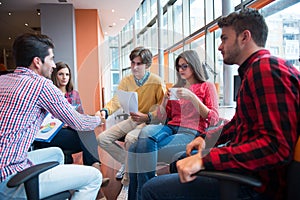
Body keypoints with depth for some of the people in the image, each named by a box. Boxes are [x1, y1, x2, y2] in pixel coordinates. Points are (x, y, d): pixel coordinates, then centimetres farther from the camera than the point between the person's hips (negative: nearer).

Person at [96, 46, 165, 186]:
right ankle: (127, 161, 12)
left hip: (150, 121, -6)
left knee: (130, 138, -36)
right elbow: (116, 101, -3)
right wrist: (105, 111, -25)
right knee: (102, 139, -6)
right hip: (132, 120, 6)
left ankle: (128, 177, -14)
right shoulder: (126, 81, 4)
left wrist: (147, 116, -32)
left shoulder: (156, 82, -12)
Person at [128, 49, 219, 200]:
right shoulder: (176, 88, 24)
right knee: (145, 133, -29)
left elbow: (213, 119, -2)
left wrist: (192, 97, -12)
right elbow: (162, 118, 21)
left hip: (190, 133, -4)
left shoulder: (207, 86, 11)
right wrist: (165, 100, 1)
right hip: (170, 128, 5)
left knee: (141, 149, -27)